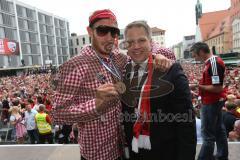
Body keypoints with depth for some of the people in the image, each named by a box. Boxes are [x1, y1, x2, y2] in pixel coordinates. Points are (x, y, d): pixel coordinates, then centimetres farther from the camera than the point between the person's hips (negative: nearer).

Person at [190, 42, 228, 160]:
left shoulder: (214, 63, -22)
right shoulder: (212, 62, 8)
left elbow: (217, 88, -25)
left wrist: (198, 86, -17)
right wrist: (199, 86, 7)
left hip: (211, 103, -10)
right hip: (216, 101, 10)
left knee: (208, 134, 1)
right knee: (219, 130, 20)